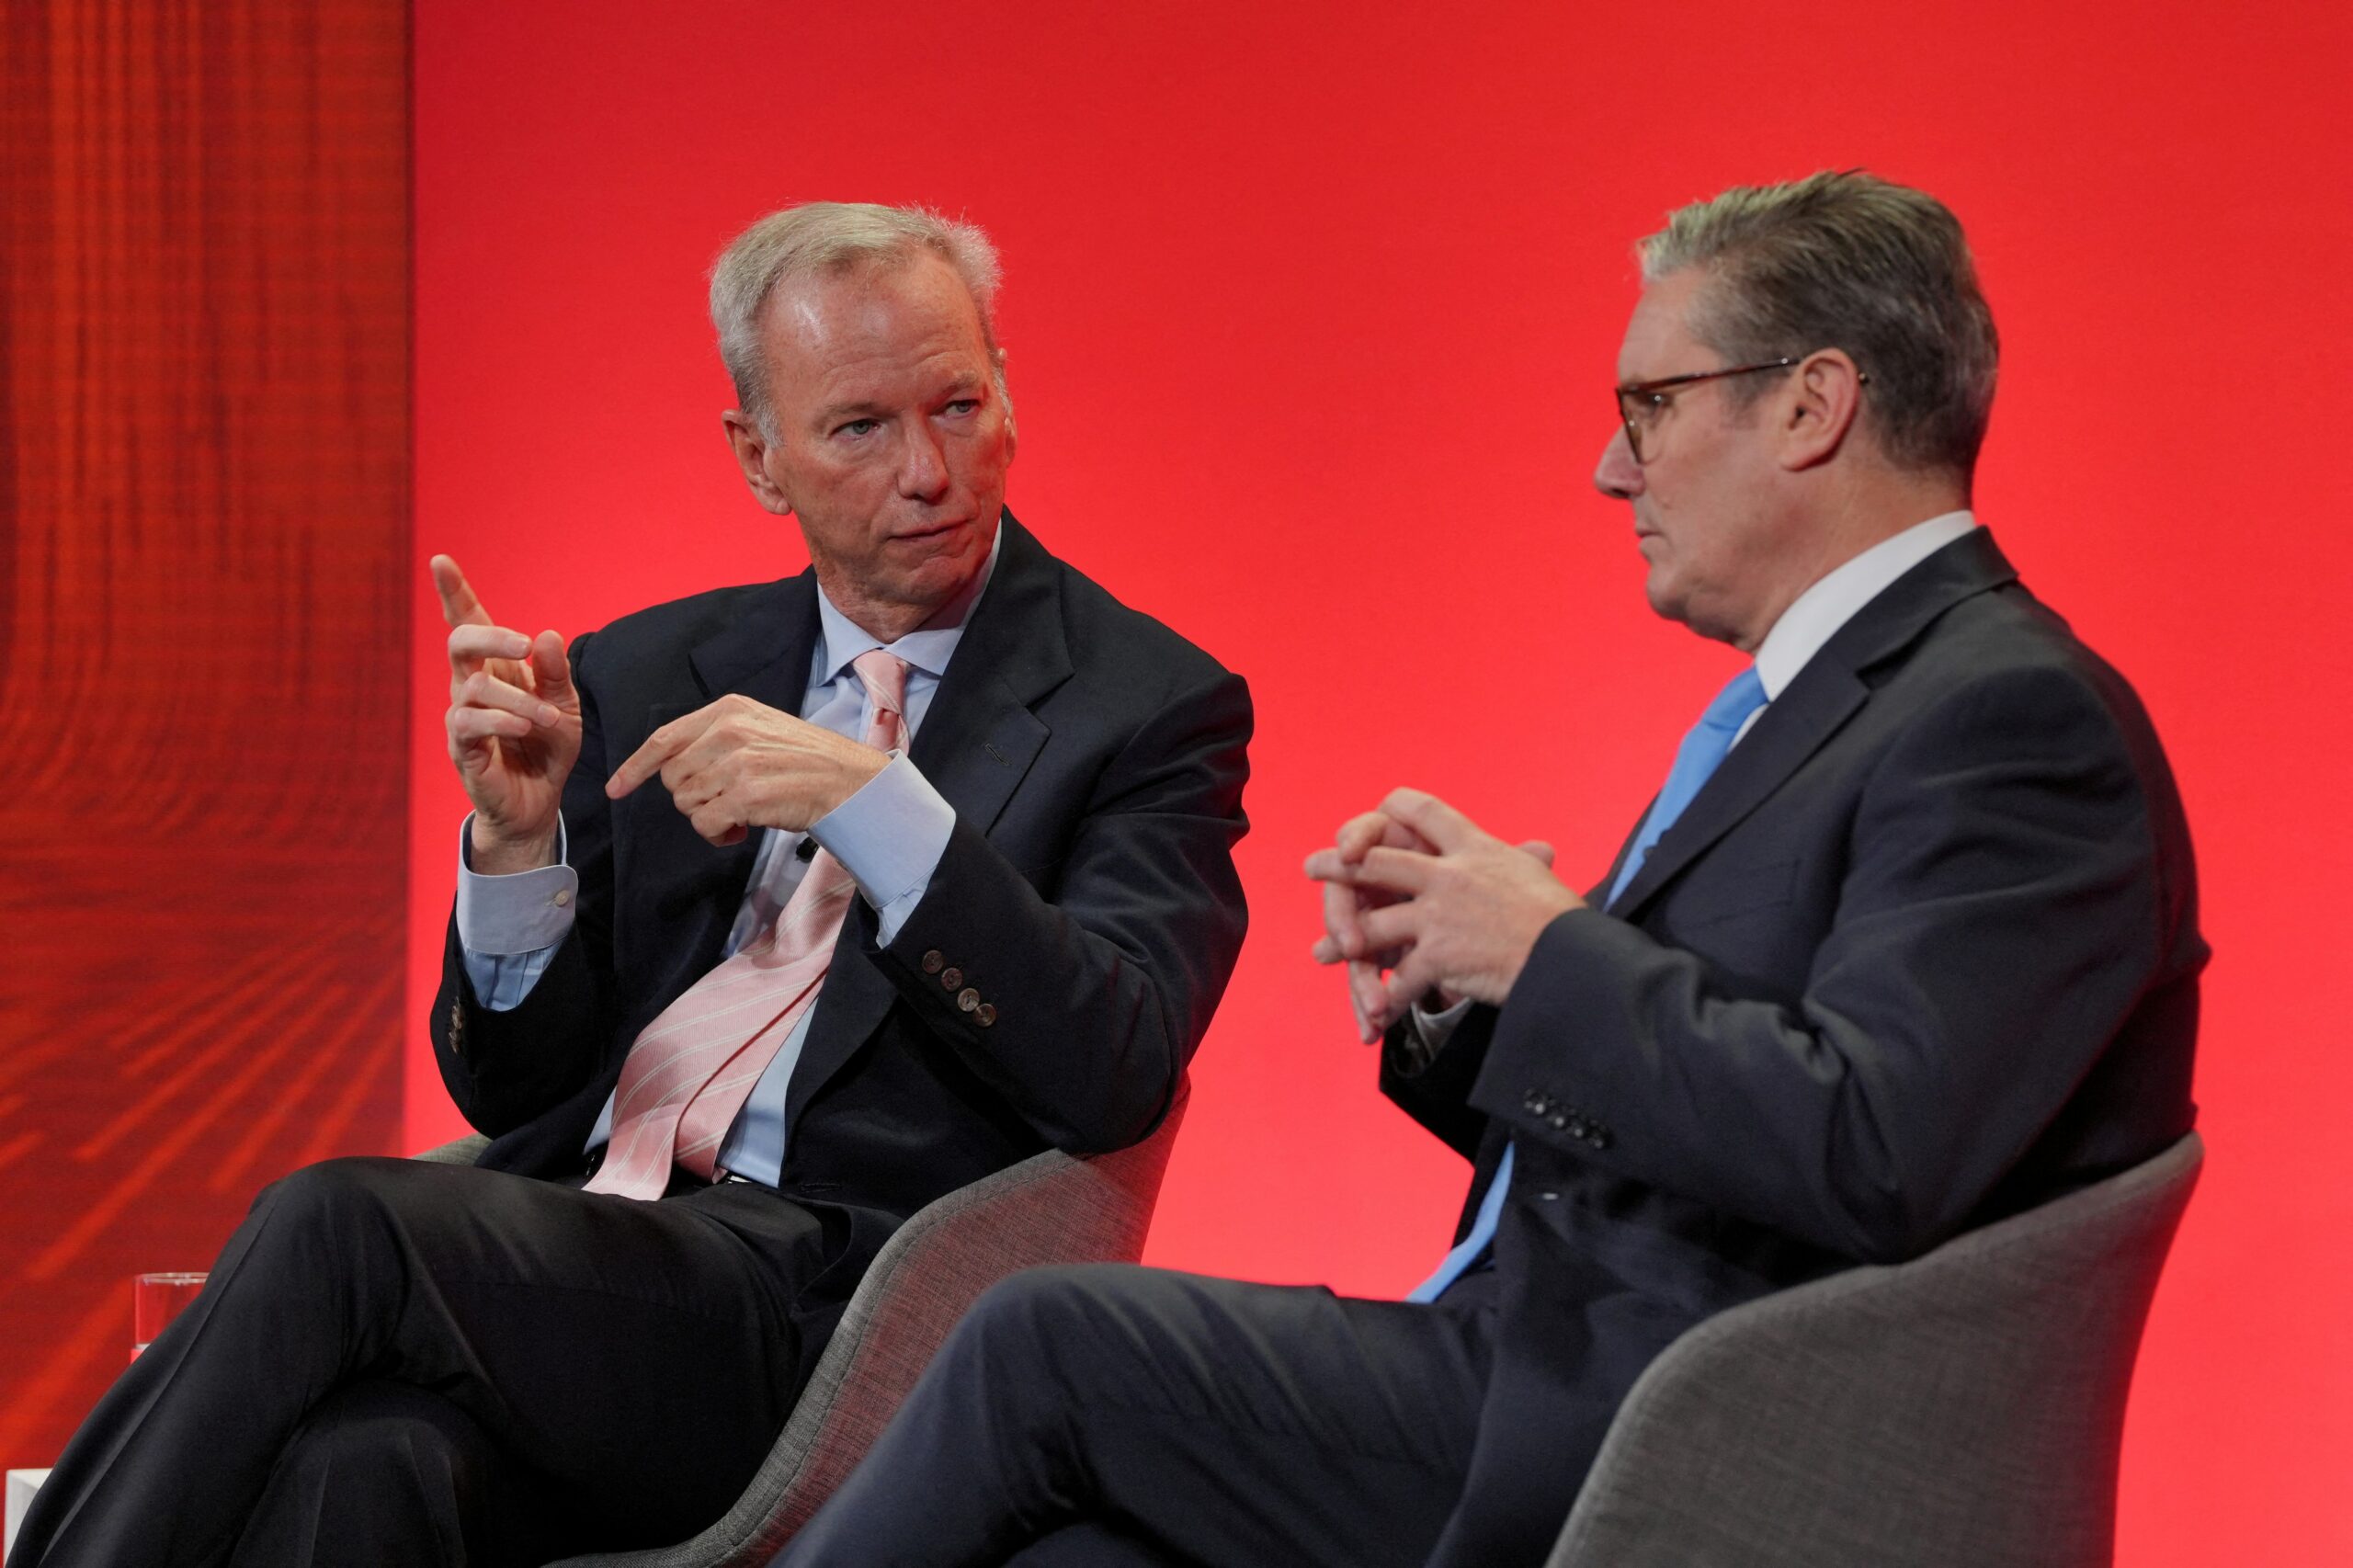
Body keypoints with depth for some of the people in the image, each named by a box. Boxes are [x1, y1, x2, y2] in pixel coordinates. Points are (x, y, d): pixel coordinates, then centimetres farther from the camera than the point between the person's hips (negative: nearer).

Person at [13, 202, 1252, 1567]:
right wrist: (520, 833, -2)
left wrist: (870, 798, -18)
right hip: (576, 1267, 4)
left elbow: (1117, 1077, -10)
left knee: (341, 1223, -28)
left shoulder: (1150, 708, 5)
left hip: (832, 1336, -4)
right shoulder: (647, 676, 19)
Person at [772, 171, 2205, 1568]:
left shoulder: (2013, 716, -12)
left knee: (1047, 1346, -10)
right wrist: (1441, 1005, 3)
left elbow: (1862, 1153, -26)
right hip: (1568, 1380, 9)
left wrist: (1546, 950, -14)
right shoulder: (1803, 706, 21)